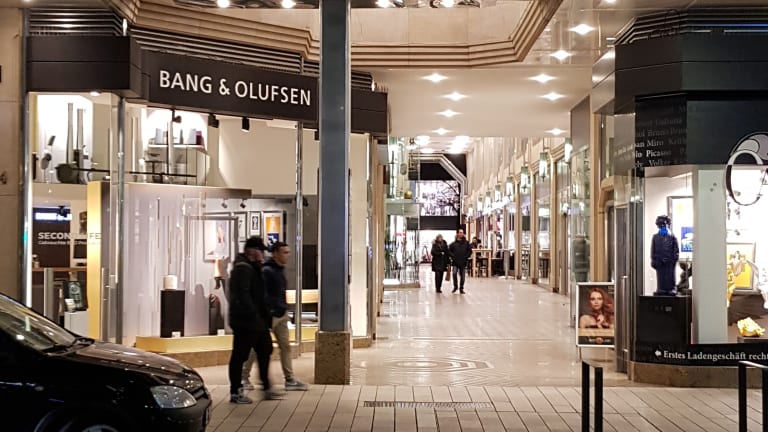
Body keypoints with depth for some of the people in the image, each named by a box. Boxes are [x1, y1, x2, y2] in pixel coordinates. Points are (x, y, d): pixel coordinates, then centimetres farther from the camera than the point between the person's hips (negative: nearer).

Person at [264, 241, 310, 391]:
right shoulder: (267, 271, -16)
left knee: (285, 346, 8)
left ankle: (290, 380, 11)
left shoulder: (280, 270, 13)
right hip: (269, 315, -9)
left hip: (281, 315, 9)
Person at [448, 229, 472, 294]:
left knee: (462, 276, 4)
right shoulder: (453, 244, 4)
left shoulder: (466, 243, 5)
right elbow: (449, 251, 6)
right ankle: (455, 287, 0)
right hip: (455, 262, -1)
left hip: (463, 262, 1)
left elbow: (470, 251, 7)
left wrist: (466, 257, -4)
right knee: (454, 273, -17)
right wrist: (453, 256, -7)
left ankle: (461, 288, 17)